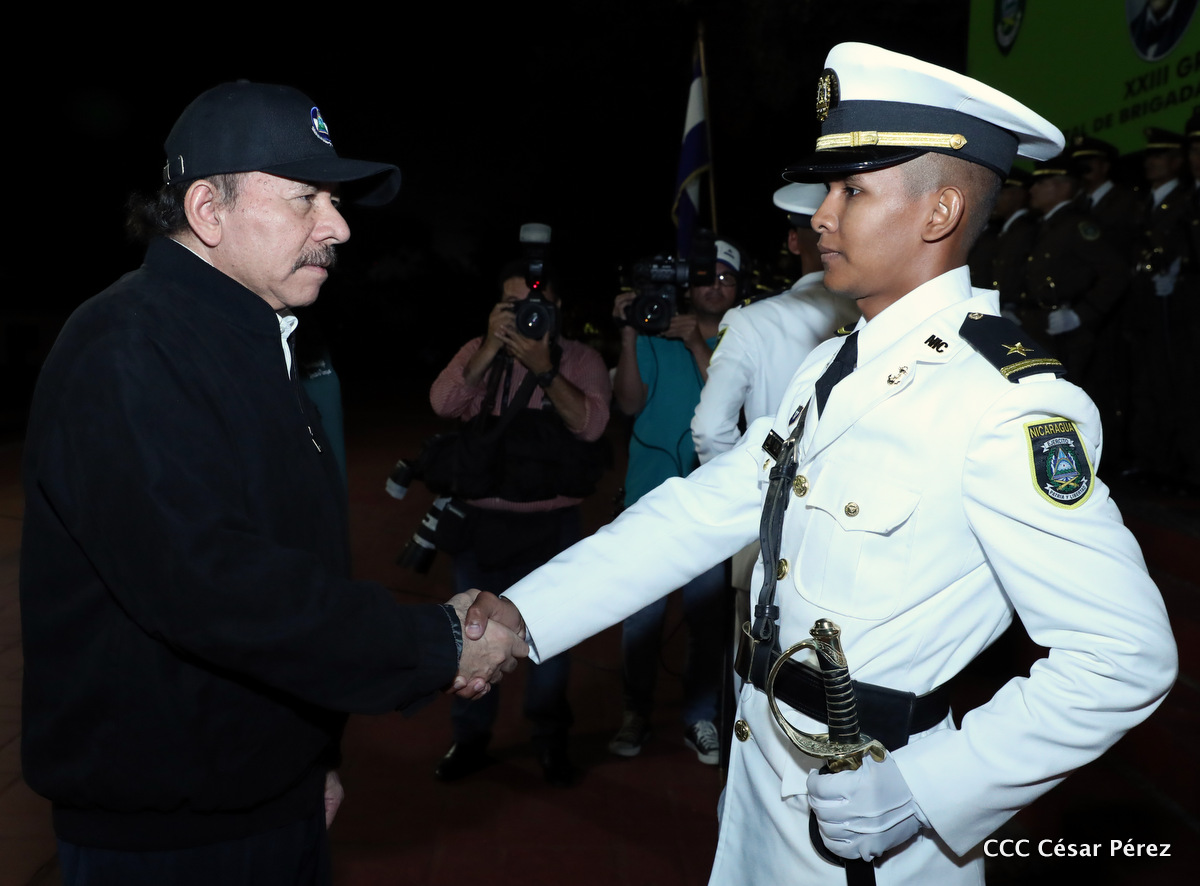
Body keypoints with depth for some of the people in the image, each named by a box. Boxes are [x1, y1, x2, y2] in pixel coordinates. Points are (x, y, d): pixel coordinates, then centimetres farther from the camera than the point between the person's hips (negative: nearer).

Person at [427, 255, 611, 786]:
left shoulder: (580, 360, 2)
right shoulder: (478, 353, 7)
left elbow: (590, 424, -15)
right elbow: (443, 403, -10)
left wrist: (543, 369, -23)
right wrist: (492, 346, -19)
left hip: (550, 523, -2)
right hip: (481, 519, 2)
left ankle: (550, 740, 27)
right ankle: (470, 738, 30)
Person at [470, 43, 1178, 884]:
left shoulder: (1011, 405, -23)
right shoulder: (834, 366, 3)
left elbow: (1124, 658, -23)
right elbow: (705, 509, 0)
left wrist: (921, 790, -23)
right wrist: (522, 614, -5)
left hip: (869, 814, -7)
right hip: (765, 766, 7)